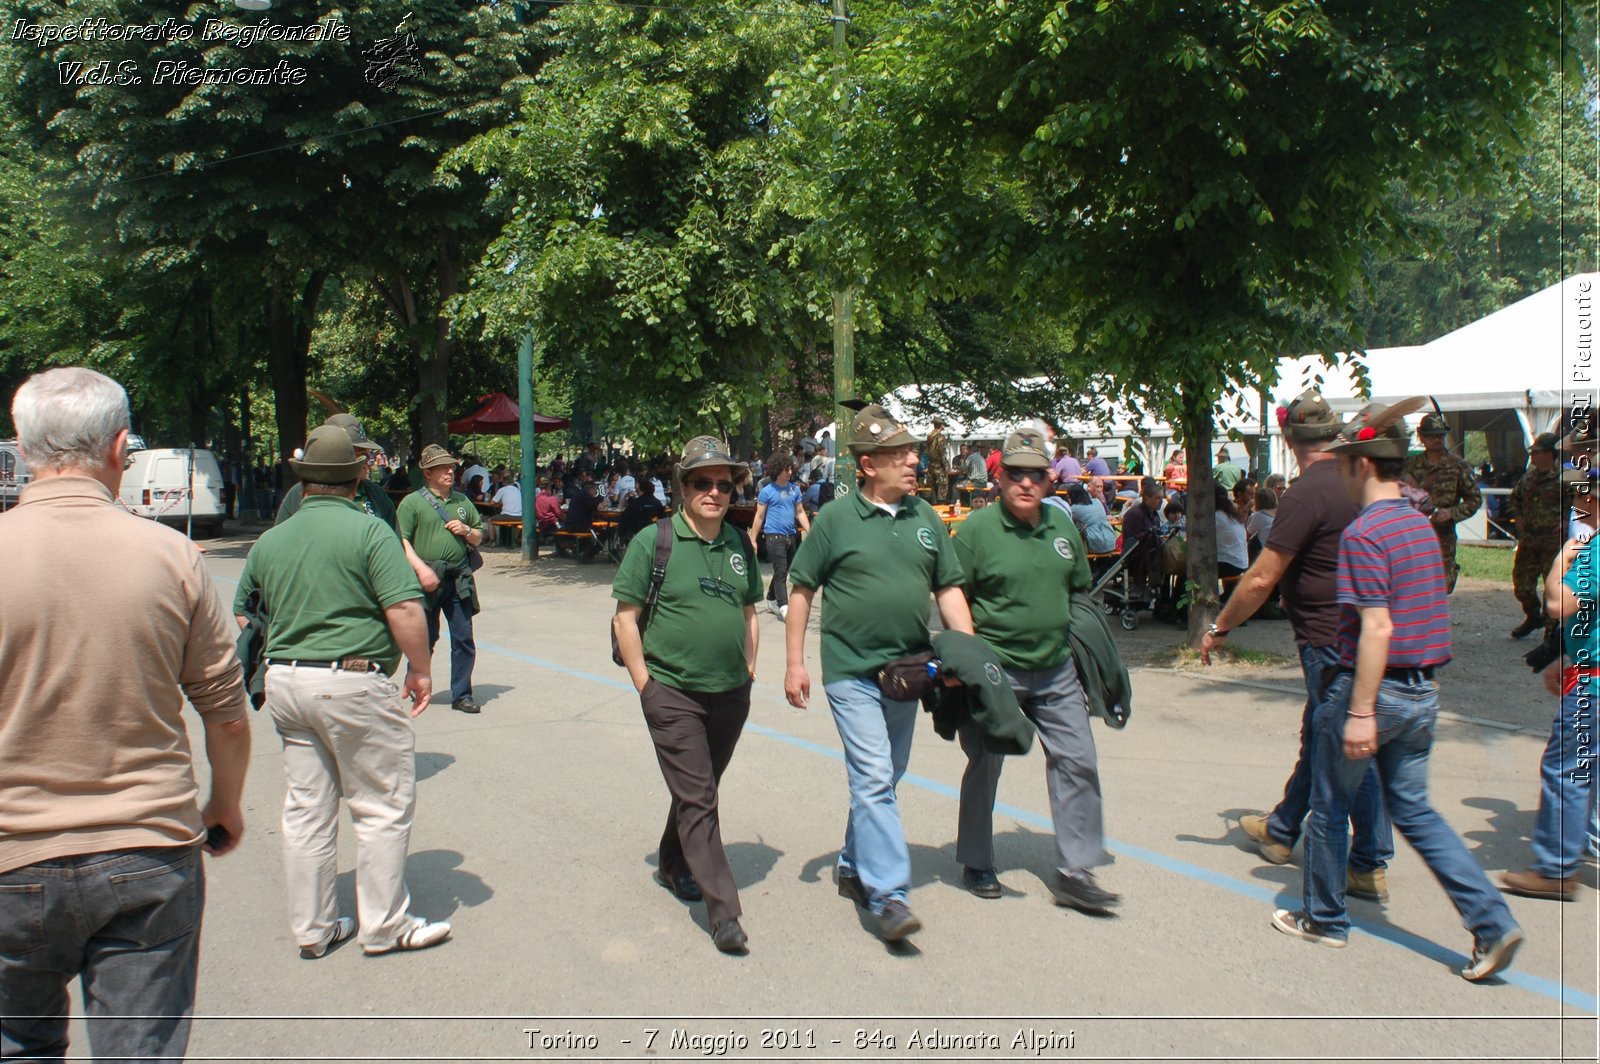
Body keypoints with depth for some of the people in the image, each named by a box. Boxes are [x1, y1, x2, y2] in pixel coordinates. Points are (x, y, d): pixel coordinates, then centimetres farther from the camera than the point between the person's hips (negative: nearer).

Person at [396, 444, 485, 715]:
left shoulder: (462, 501, 15)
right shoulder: (412, 502, -1)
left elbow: (478, 538, 22)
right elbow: (401, 541, -10)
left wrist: (467, 531, 0)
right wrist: (421, 568, -20)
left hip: (459, 579, 4)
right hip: (427, 578, -4)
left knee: (463, 638, 2)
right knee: (425, 638, 6)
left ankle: (461, 695, 11)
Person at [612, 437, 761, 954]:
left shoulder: (739, 545, 9)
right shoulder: (654, 542, -7)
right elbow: (625, 618, -6)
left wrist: (748, 669, 12)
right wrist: (645, 685, -9)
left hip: (731, 695, 5)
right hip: (673, 693, -5)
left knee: (698, 790, 18)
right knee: (697, 800, -6)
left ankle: (674, 865, 41)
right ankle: (723, 911, -3)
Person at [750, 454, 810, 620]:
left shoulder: (794, 489, 10)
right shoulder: (767, 491, -4)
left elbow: (800, 513, 15)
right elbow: (759, 517, -1)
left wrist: (810, 531, 4)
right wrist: (753, 540, -3)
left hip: (791, 536, 6)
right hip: (774, 536, -6)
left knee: (783, 572, 15)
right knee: (781, 572, -11)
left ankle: (771, 600, 31)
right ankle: (784, 607, -14)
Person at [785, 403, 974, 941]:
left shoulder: (925, 517, 6)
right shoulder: (837, 519, -6)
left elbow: (949, 589, 10)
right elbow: (801, 590, 0)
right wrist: (795, 663, -4)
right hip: (852, 670, -5)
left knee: (883, 779, 15)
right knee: (874, 779, -11)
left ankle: (854, 867, 33)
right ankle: (888, 895, -7)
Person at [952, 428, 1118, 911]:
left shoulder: (1062, 525, 7)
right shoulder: (977, 529, -9)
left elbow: (1079, 591, 18)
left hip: (1056, 669, 5)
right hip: (995, 670, -5)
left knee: (1077, 760, 0)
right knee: (985, 767, 7)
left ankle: (1074, 872, 9)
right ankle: (976, 864, 25)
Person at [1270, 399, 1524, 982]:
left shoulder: (1364, 532, -19)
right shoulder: (1421, 524, 8)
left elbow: (1377, 629, -23)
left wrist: (1360, 712, -21)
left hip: (1373, 689, -8)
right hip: (1423, 692, 8)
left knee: (1330, 806, 11)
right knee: (1413, 809, 15)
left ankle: (1325, 919, 25)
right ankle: (1493, 922, 7)